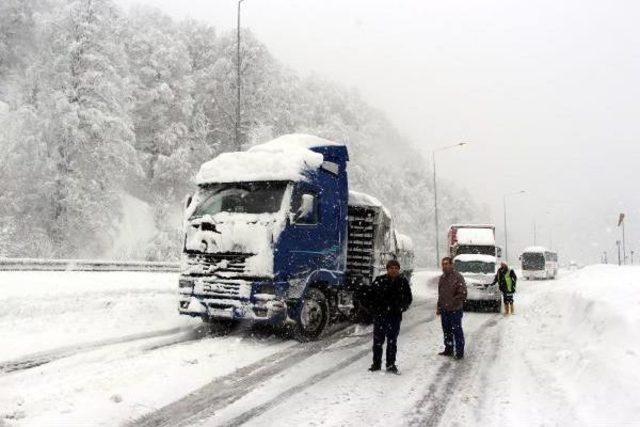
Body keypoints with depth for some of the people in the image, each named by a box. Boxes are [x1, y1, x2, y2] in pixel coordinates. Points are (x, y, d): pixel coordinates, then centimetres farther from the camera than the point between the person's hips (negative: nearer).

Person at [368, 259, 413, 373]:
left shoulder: (403, 282, 3)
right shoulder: (379, 280, -3)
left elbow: (409, 298, 12)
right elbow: (371, 296, 1)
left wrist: (402, 307, -1)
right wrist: (375, 309, -5)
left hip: (395, 316, 1)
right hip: (379, 315, -1)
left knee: (392, 341, 8)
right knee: (378, 340, 4)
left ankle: (391, 365, 18)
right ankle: (376, 364, 17)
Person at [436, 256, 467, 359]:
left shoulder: (458, 277, -14)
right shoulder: (442, 278, 10)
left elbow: (463, 294, -17)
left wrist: (451, 302, -19)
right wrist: (439, 307, 16)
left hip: (455, 310, -7)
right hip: (444, 310, 7)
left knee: (457, 331, 1)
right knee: (446, 331, 16)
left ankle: (460, 351, 13)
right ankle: (448, 349, 29)